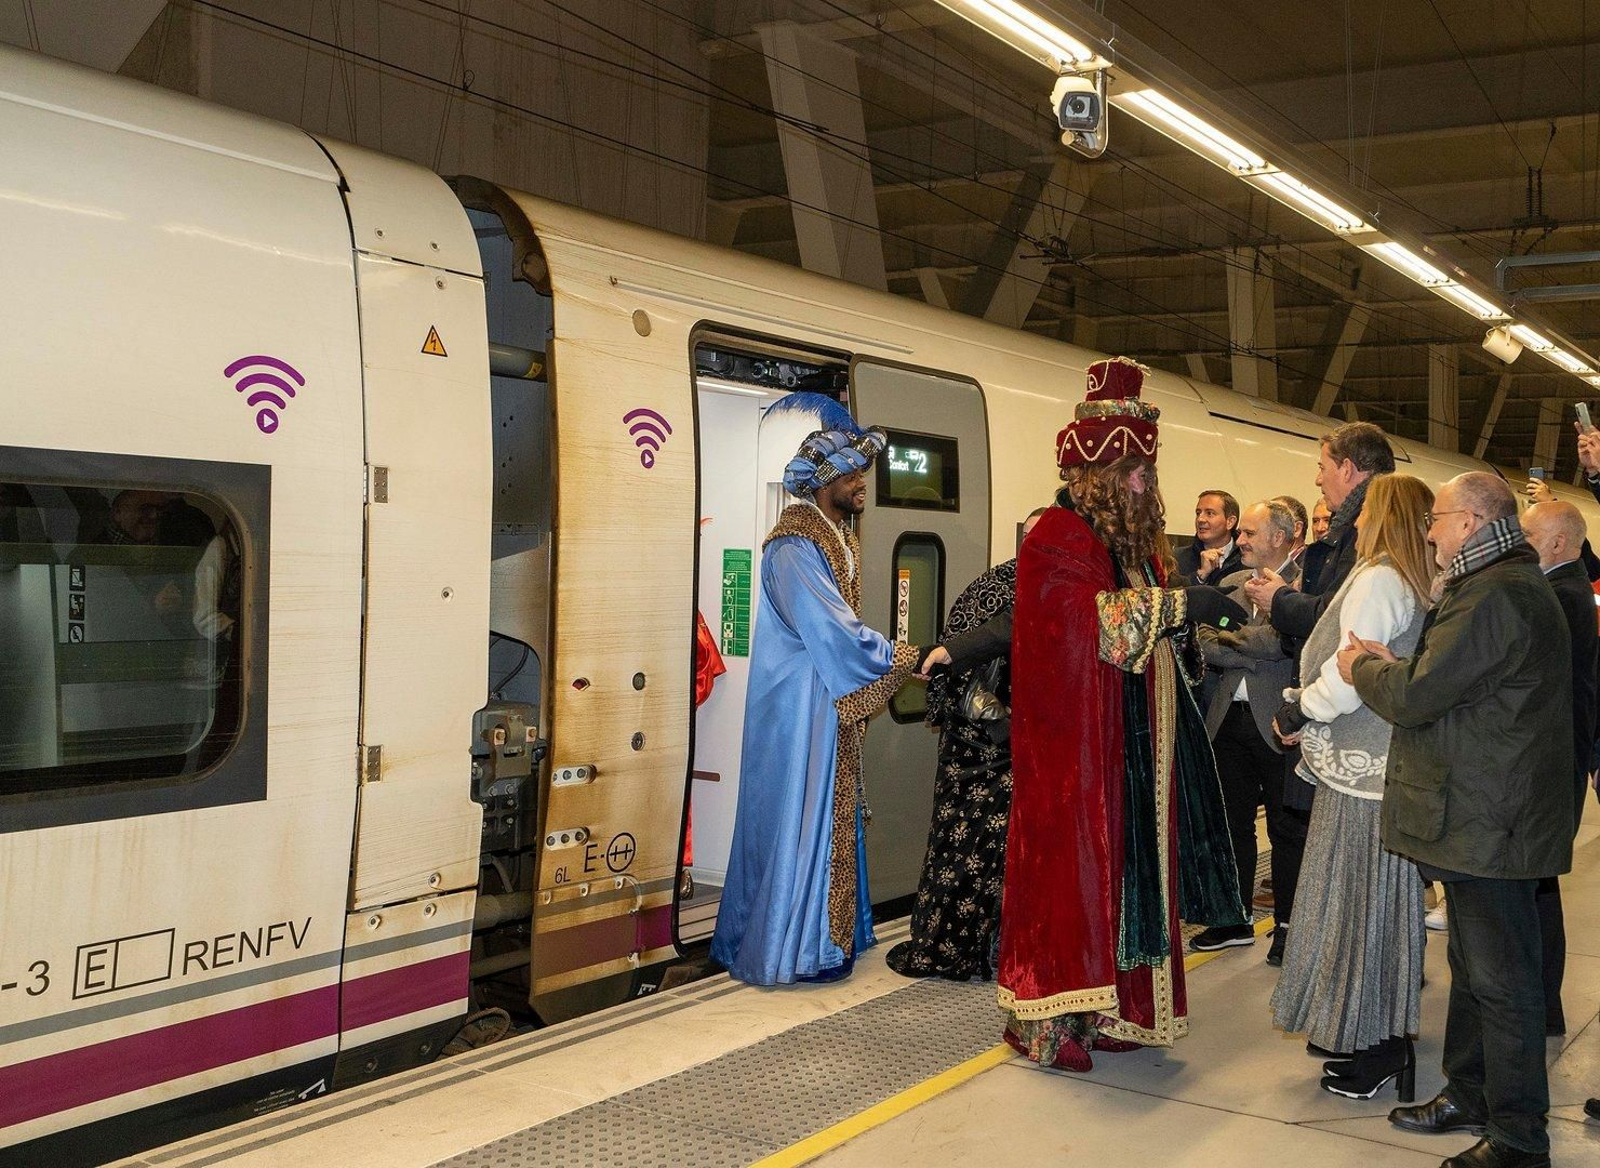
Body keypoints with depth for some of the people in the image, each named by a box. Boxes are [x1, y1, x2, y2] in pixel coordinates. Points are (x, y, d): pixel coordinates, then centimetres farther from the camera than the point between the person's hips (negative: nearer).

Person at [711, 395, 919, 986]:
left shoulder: (839, 539, 14)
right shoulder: (793, 547, -17)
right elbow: (831, 630, -20)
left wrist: (890, 659, 5)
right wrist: (901, 660, -14)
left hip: (833, 704, 9)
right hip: (800, 707, -9)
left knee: (832, 817, 13)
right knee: (800, 817, -3)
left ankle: (825, 935, 22)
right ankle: (788, 948, 6)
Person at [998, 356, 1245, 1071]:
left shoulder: (1130, 540, 15)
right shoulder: (1056, 537, -12)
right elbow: (1092, 619, -25)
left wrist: (1200, 612, 3)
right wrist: (1177, 603, -22)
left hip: (1131, 747, 9)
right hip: (1074, 745, -9)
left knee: (1125, 865, 11)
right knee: (1071, 863, -3)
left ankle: (1107, 1005, 20)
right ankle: (1050, 1017, 7)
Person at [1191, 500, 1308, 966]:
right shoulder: (1232, 583, 12)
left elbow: (1277, 641, -21)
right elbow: (1205, 645, 4)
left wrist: (1224, 638, -8)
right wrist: (1251, 654, -14)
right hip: (1230, 718, 7)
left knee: (1287, 828, 6)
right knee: (1232, 822, 14)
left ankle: (1287, 924, 18)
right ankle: (1235, 919, 25)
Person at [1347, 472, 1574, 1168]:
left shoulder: (1494, 596, -21)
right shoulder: (1509, 584, 16)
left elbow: (1416, 697, -23)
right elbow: (1450, 683, 17)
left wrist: (1361, 668, -4)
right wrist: (1389, 666, 1)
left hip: (1489, 825, -11)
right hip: (1481, 818, 11)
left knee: (1501, 981, -1)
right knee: (1473, 968, 20)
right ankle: (1469, 1094, 33)